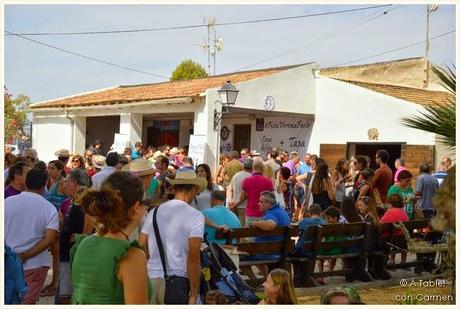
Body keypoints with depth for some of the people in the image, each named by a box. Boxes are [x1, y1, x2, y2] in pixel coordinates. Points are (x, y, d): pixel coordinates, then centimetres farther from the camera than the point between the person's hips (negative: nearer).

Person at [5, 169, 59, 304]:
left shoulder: (7, 202, -4)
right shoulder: (49, 208, -8)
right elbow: (50, 239, -18)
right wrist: (25, 256, -14)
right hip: (35, 264, -2)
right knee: (27, 302, 8)